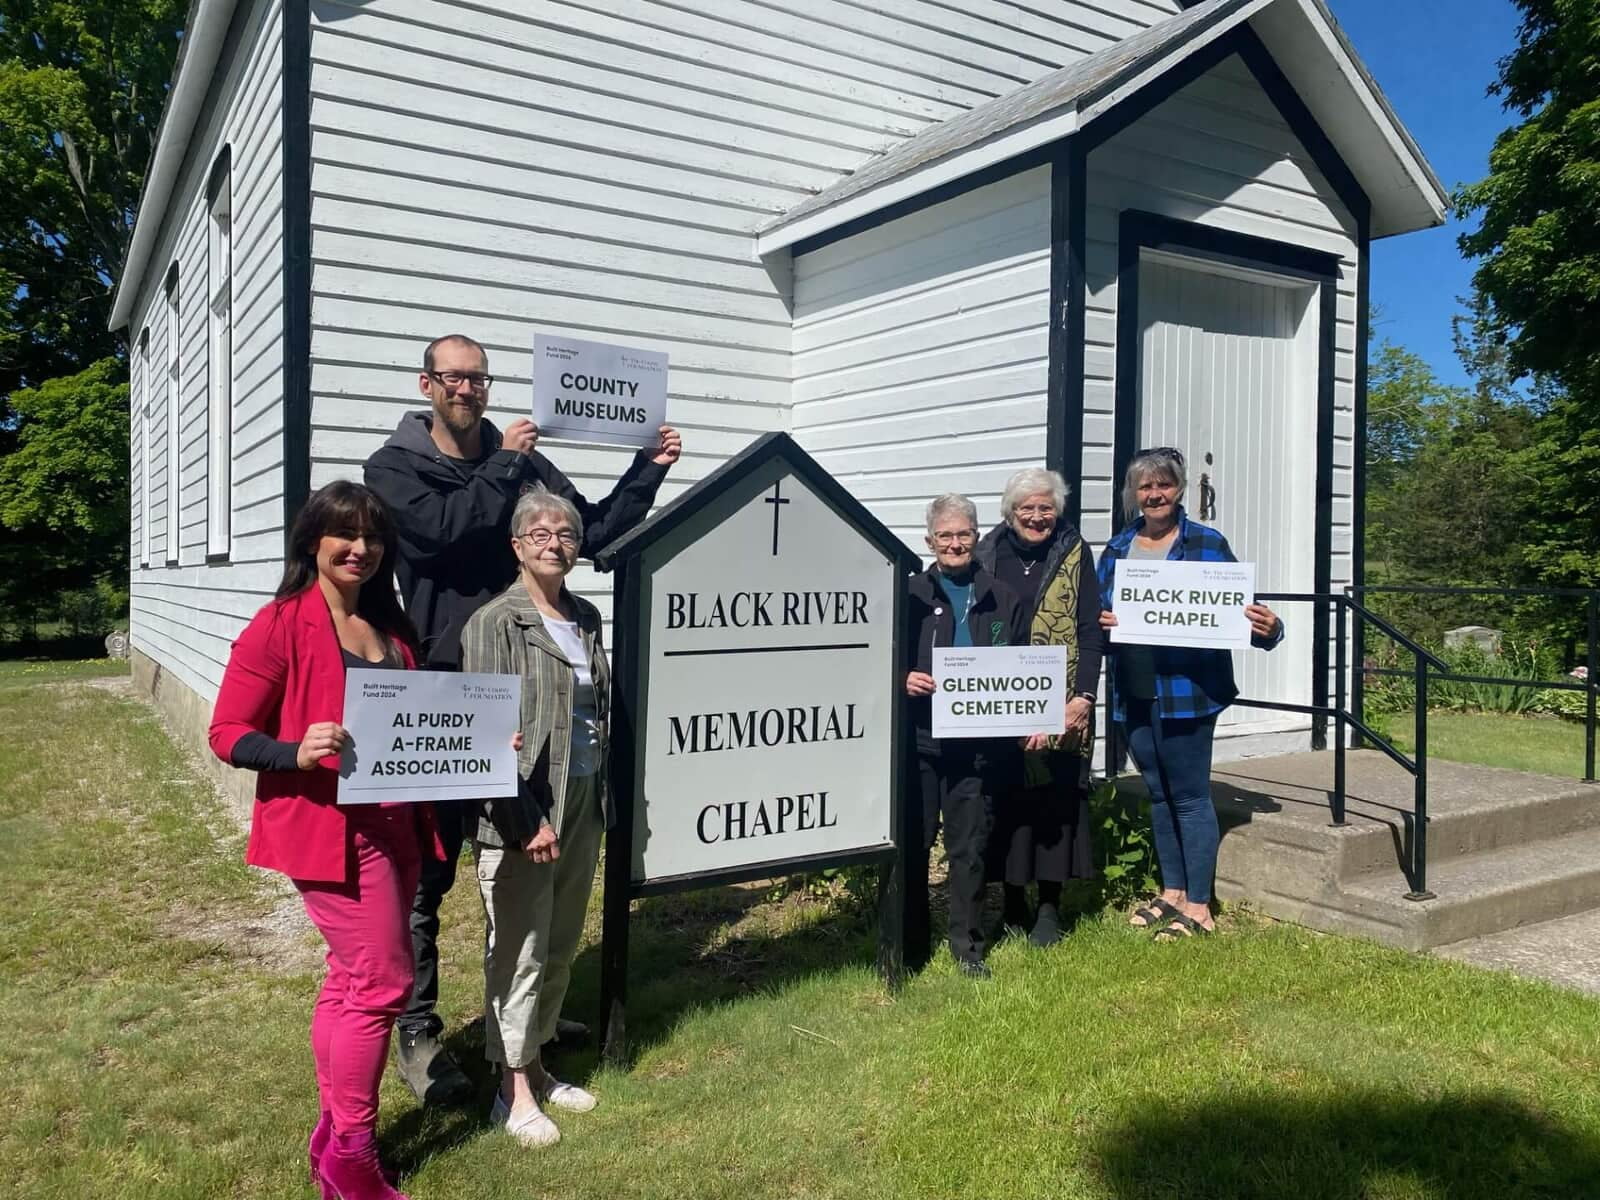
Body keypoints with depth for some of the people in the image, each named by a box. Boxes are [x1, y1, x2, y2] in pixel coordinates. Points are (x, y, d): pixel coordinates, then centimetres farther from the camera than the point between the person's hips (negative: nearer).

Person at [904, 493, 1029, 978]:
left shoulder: (1002, 600, 10)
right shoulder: (910, 594, 4)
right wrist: (903, 679, -16)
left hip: (978, 742, 1)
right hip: (919, 738, -1)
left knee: (969, 846, 8)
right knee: (912, 842, 6)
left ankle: (968, 946, 22)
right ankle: (910, 945, 20)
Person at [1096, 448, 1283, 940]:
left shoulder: (1208, 543, -4)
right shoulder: (1116, 549, 10)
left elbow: (1235, 610, -5)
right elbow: (1096, 611, 12)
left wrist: (1266, 628, -25)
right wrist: (1100, 621, -10)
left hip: (1186, 691, -5)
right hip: (1133, 692, 5)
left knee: (1190, 796, 1)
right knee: (1158, 794, 15)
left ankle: (1198, 908, 11)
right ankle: (1172, 893, 29)